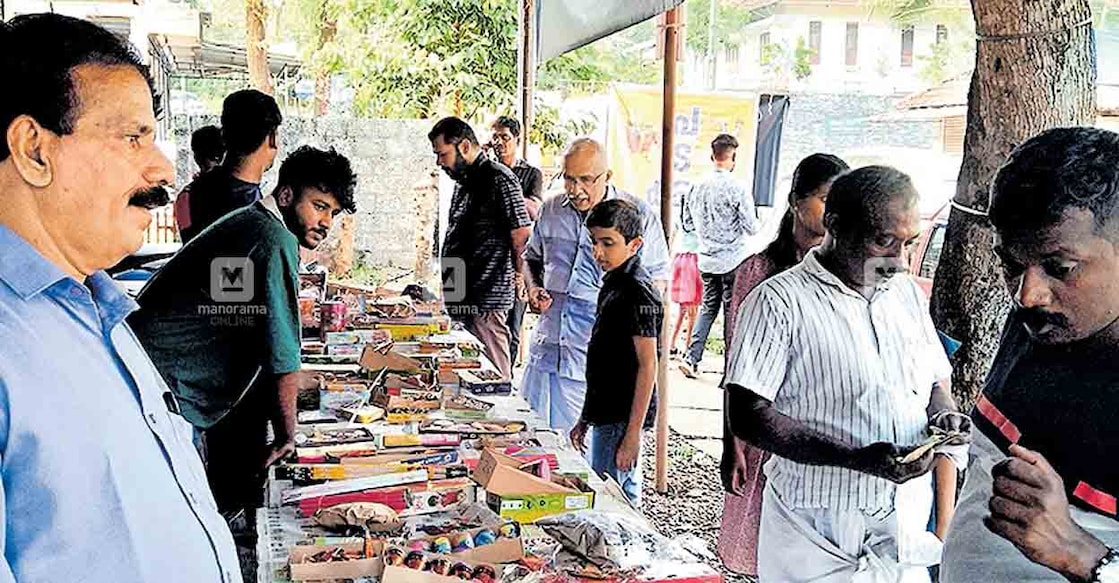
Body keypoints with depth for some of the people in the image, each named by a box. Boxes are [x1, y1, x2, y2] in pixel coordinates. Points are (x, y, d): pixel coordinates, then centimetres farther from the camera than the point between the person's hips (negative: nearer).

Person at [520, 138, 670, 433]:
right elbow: (532, 258, 26)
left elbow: (659, 277, 3)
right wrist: (533, 288, 6)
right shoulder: (550, 210, 10)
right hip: (548, 352, 4)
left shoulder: (639, 215, -3)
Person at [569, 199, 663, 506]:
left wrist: (633, 434, -21)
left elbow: (647, 366, -19)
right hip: (606, 415, 9)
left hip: (622, 420, -9)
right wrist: (585, 418, 19)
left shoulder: (638, 291, -17)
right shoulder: (614, 284, 11)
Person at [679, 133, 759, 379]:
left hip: (706, 260, 4)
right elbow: (751, 227, -12)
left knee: (708, 307, 16)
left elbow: (687, 224, 9)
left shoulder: (697, 188, 0)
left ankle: (691, 358, 7)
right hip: (733, 260, -4)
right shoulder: (738, 188, -14)